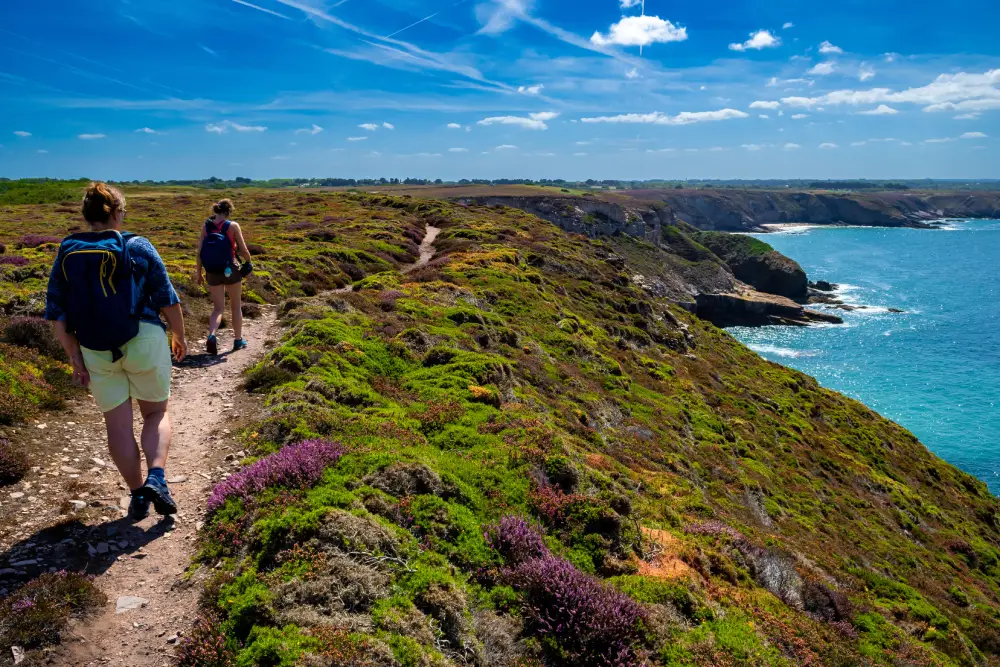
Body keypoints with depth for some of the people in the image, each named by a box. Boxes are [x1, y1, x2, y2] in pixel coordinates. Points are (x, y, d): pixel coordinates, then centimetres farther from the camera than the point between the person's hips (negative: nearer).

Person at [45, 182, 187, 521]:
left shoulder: (66, 254, 2)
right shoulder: (138, 247, -6)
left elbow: (57, 314, 1)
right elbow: (168, 301, -5)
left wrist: (74, 357, 6)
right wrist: (179, 337, 10)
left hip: (96, 353, 2)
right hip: (144, 343, -2)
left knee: (118, 424, 12)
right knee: (156, 413, 15)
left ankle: (138, 494, 18)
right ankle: (156, 478, -4)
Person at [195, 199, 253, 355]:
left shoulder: (206, 226, 1)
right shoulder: (233, 226, -8)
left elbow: (200, 253, 1)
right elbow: (243, 250, -7)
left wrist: (199, 273, 10)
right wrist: (248, 262, 13)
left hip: (212, 272, 3)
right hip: (231, 270, -3)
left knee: (218, 308, 11)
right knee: (236, 306, 16)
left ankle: (211, 336, -14)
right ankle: (238, 340, 26)